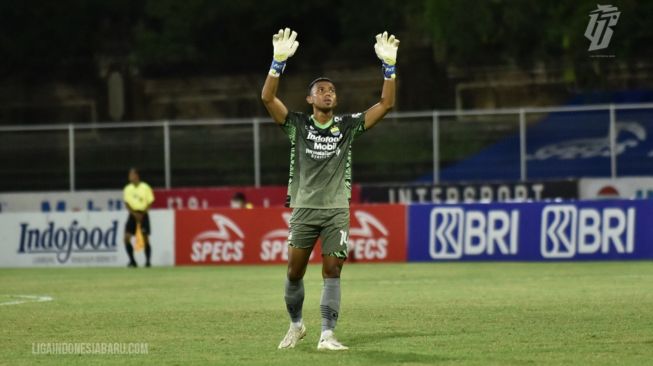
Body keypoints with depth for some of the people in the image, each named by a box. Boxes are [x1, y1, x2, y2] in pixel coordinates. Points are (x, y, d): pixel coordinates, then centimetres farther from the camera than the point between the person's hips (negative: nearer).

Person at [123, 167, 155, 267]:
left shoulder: (145, 188, -5)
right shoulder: (127, 189, 4)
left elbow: (150, 203, -3)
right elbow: (127, 203, 3)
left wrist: (142, 213, -14)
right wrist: (134, 213, -12)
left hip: (143, 214, -3)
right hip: (133, 214, 3)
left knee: (145, 239, -4)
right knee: (127, 238, -9)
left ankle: (148, 261, 7)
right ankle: (132, 261, -1)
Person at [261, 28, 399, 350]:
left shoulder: (348, 126, 5)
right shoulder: (298, 125, 1)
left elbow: (386, 104, 0)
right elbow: (267, 97, -11)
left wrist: (389, 66, -12)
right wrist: (279, 61, -23)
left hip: (337, 209, 0)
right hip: (304, 208, 0)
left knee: (332, 272, -8)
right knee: (294, 272, 3)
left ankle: (327, 335, -8)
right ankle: (296, 325, 26)